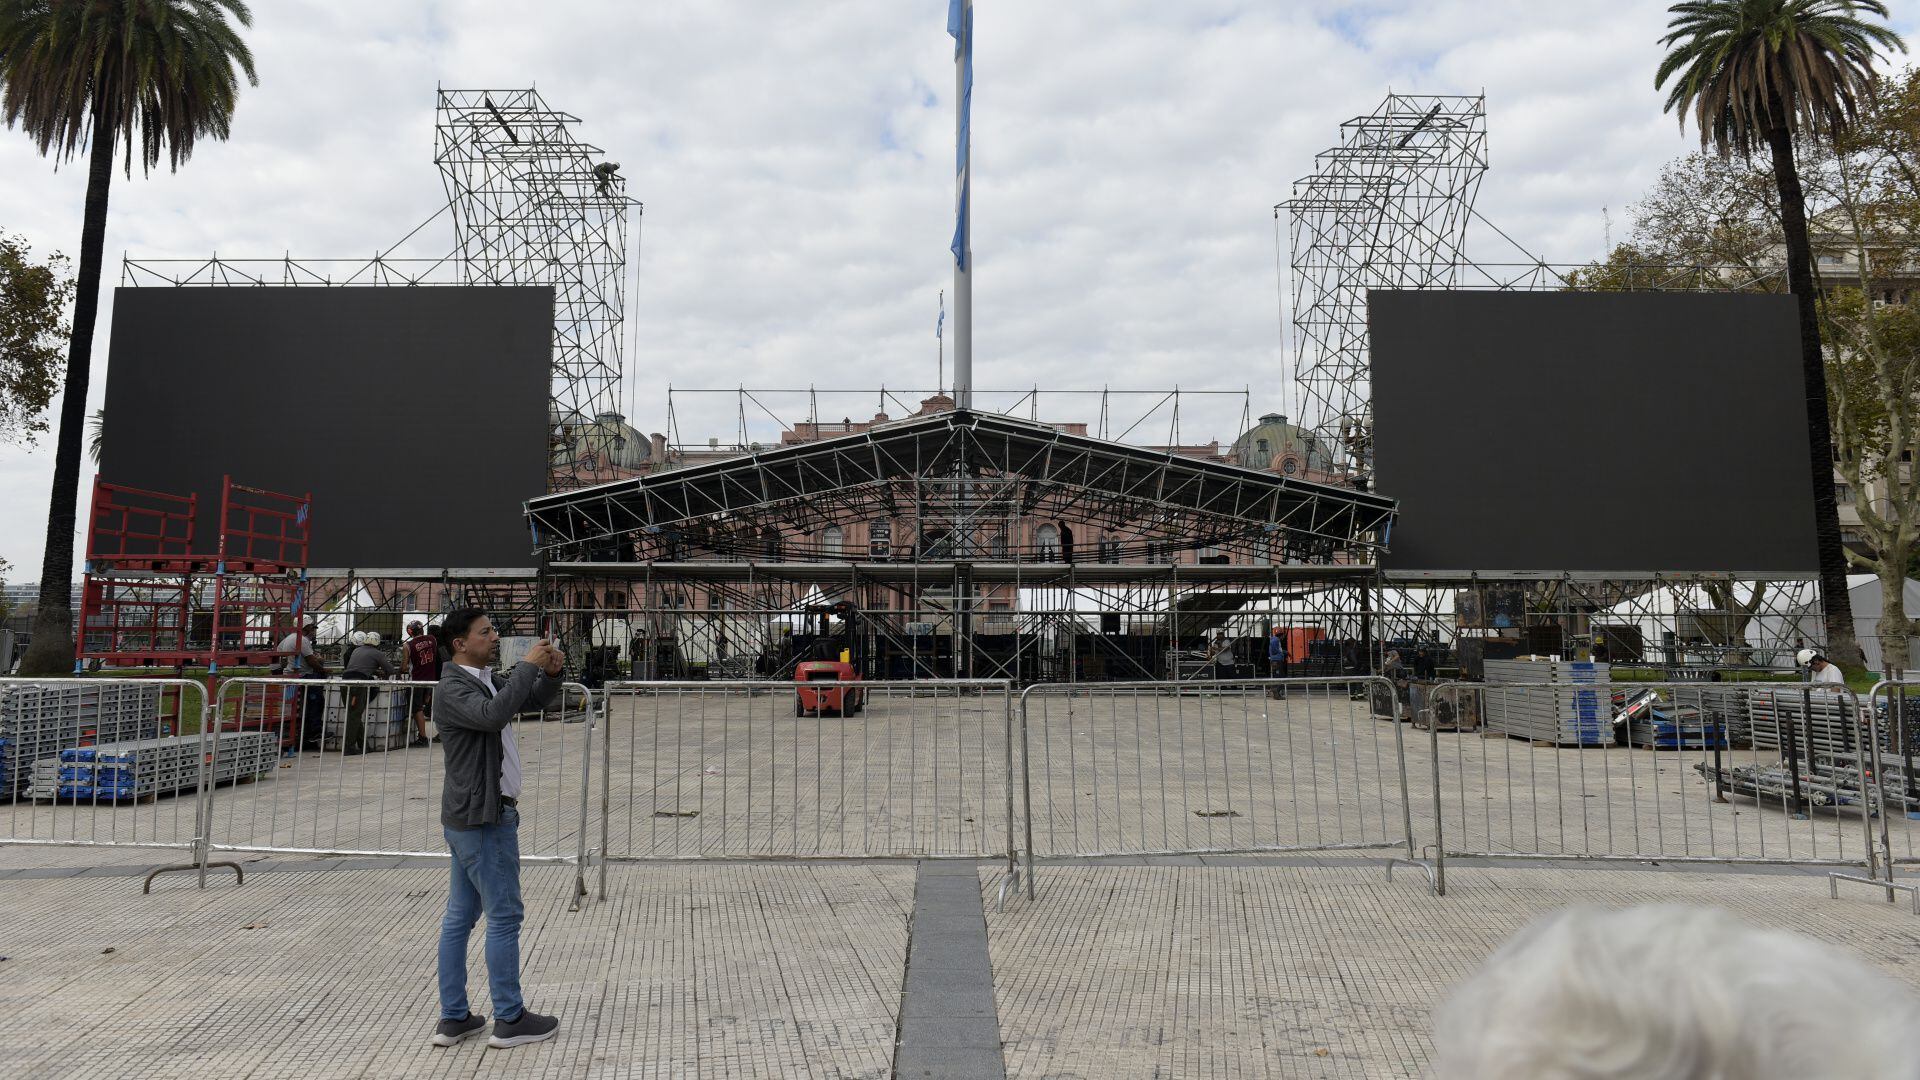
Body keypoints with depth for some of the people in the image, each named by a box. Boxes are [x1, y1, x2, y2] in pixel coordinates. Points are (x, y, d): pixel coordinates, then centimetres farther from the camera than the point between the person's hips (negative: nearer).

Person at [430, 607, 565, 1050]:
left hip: (471, 817, 10)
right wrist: (528, 665, -27)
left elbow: (536, 699, 21)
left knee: (460, 915, 12)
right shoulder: (453, 688, -14)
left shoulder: (486, 681, 14)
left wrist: (551, 673, 0)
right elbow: (493, 715, -34)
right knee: (504, 916, -3)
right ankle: (509, 1020, 5)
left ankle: (453, 1018, 19)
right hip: (484, 818, -10)